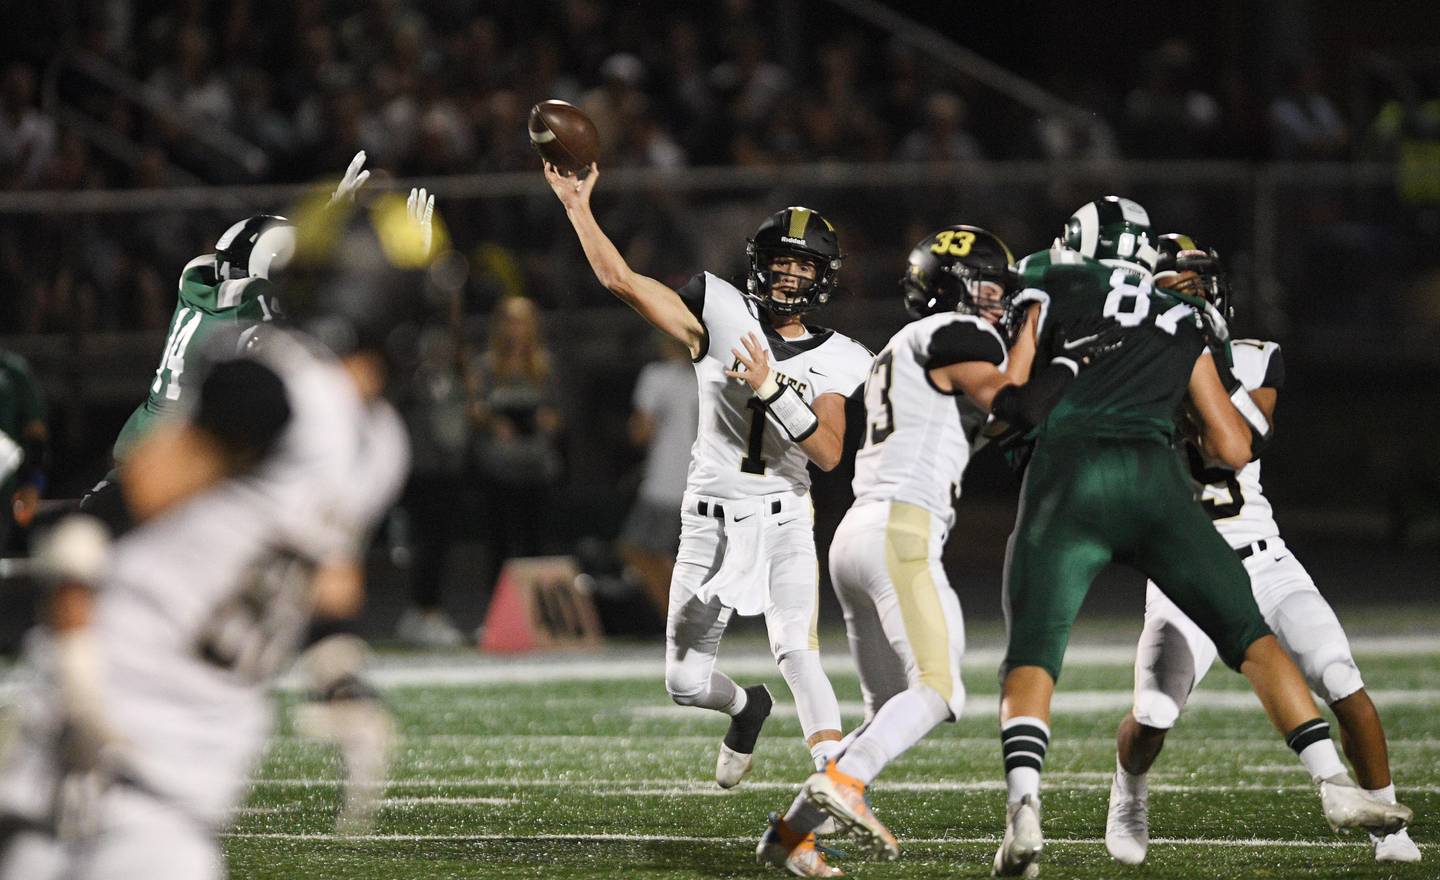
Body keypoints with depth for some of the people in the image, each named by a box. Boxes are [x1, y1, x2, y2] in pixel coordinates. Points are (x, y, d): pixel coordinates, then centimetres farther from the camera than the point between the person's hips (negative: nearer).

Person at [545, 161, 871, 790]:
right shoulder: (721, 313, 0)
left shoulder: (834, 360, 1)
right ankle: (748, 708, 41)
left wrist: (772, 390, -21)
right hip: (710, 524, 1)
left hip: (784, 521, -1)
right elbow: (620, 280, -4)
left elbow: (828, 453, -10)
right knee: (686, 683, 5)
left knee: (797, 654, -24)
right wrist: (577, 206, -9)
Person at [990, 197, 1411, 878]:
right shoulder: (1185, 324, 26)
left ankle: (1023, 807, -26)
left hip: (1068, 472, -2)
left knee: (1031, 657, -2)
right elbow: (1233, 450, 24)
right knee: (1249, 636, 9)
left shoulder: (1056, 284, 18)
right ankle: (1334, 783, -4)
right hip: (1154, 480, 2)